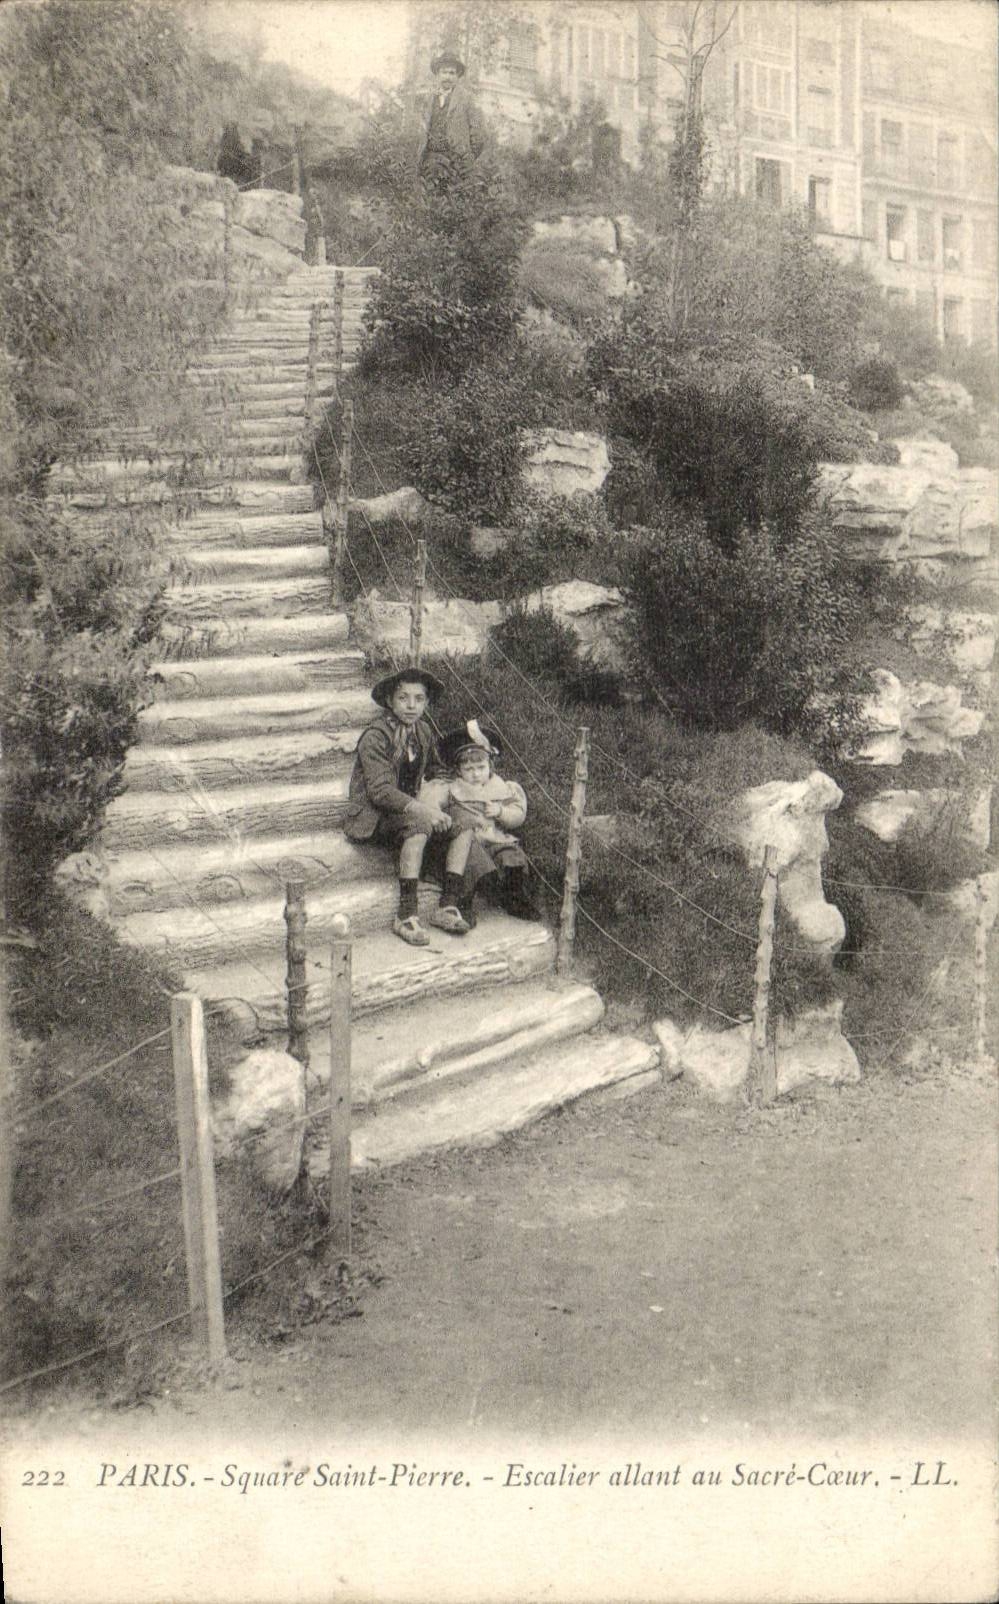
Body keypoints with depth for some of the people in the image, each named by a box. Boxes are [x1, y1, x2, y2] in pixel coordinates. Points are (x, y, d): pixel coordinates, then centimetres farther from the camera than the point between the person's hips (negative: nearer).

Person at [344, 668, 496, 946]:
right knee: (420, 826, -36)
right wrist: (422, 809, -34)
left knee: (464, 828, -12)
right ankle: (406, 915, -36)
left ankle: (447, 906, -15)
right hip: (373, 816, -7)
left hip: (409, 807, 7)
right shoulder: (375, 736, -15)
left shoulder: (422, 731, 8)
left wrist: (430, 802, 5)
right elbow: (380, 790, -24)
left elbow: (435, 771, 24)